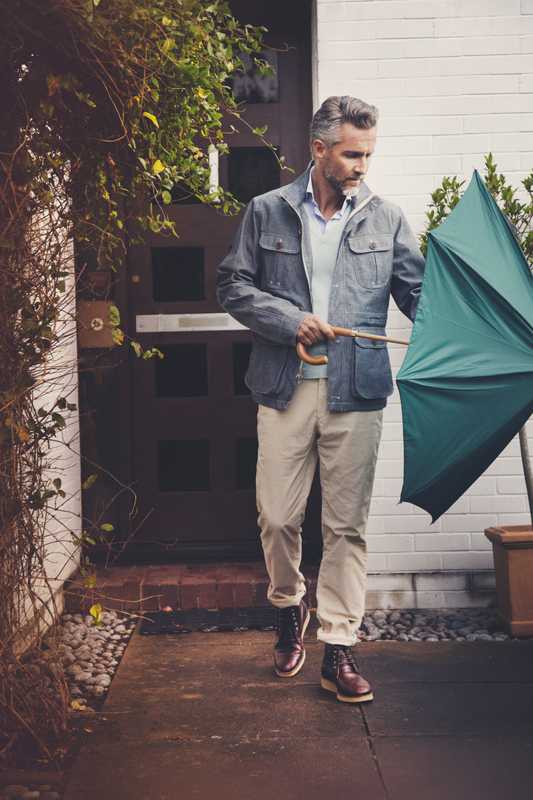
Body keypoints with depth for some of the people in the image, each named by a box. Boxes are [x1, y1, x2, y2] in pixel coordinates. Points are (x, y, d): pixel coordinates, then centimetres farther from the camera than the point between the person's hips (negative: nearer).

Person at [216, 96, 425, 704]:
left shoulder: (386, 219, 8)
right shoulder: (267, 212, 6)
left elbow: (420, 293, 4)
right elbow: (232, 284, 6)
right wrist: (292, 320, -8)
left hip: (355, 393, 0)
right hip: (285, 390, 0)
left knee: (346, 526, 2)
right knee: (277, 517, 5)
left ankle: (338, 650, 10)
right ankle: (289, 607, 33)